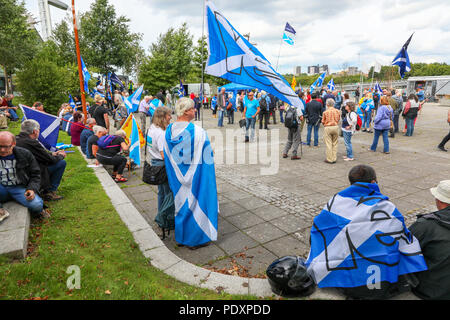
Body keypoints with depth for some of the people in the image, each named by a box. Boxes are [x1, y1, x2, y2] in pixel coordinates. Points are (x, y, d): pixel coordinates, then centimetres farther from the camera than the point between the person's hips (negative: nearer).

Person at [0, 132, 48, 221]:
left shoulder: (25, 154, -3)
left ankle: (36, 211, 9)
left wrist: (32, 189, -14)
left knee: (37, 205, -28)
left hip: (20, 188, -1)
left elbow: (35, 174, 4)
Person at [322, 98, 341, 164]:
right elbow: (338, 120, 9)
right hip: (336, 127, 4)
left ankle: (329, 159, 5)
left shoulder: (325, 112, -10)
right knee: (335, 143, 12)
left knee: (328, 144, 2)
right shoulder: (337, 111, 0)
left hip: (327, 128, -4)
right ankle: (334, 159, 16)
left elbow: (323, 122, -2)